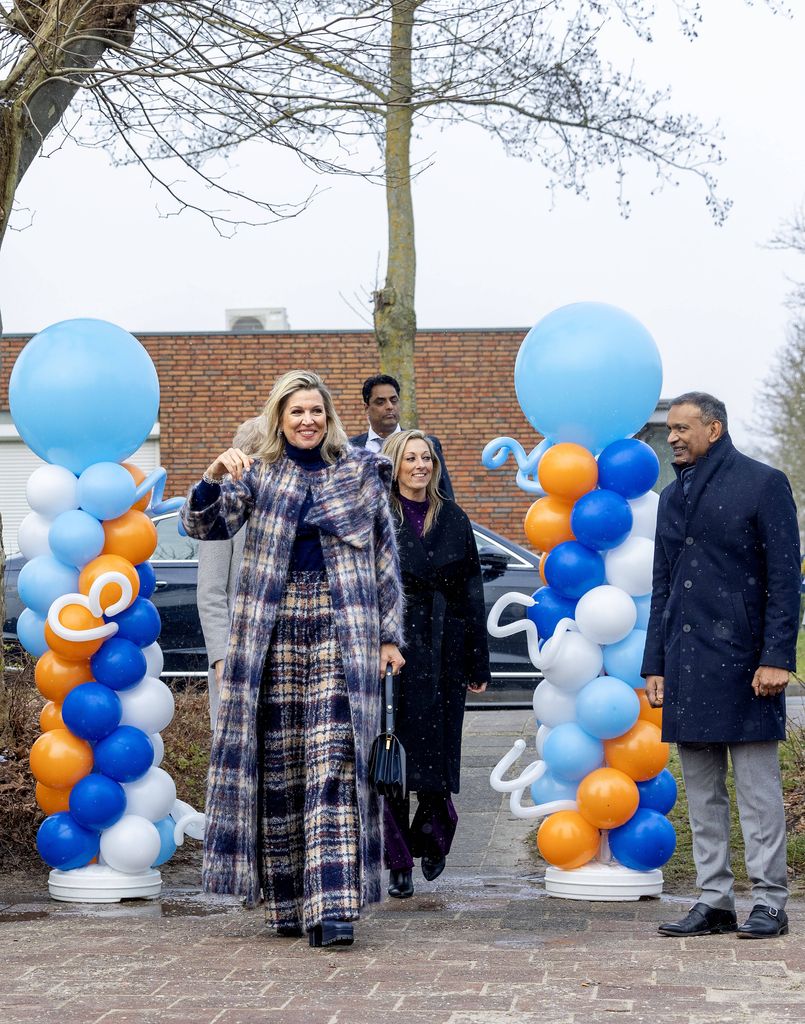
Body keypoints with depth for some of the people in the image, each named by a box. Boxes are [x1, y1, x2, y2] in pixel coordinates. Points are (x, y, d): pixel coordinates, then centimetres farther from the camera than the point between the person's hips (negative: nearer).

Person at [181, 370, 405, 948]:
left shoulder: (361, 472, 10)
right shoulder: (258, 475, 11)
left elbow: (386, 557, 12)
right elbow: (206, 527, 0)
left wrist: (390, 635, 7)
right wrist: (215, 477, -19)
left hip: (342, 627, -2)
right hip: (271, 629, 2)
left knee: (334, 764, -11)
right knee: (277, 763, 3)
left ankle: (333, 907, -16)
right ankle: (286, 901, 12)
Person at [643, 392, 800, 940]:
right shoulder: (674, 497, 17)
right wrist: (655, 663, 14)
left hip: (742, 659, -6)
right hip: (686, 662, 6)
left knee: (757, 787, -2)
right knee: (702, 792, 8)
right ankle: (714, 901, 14)